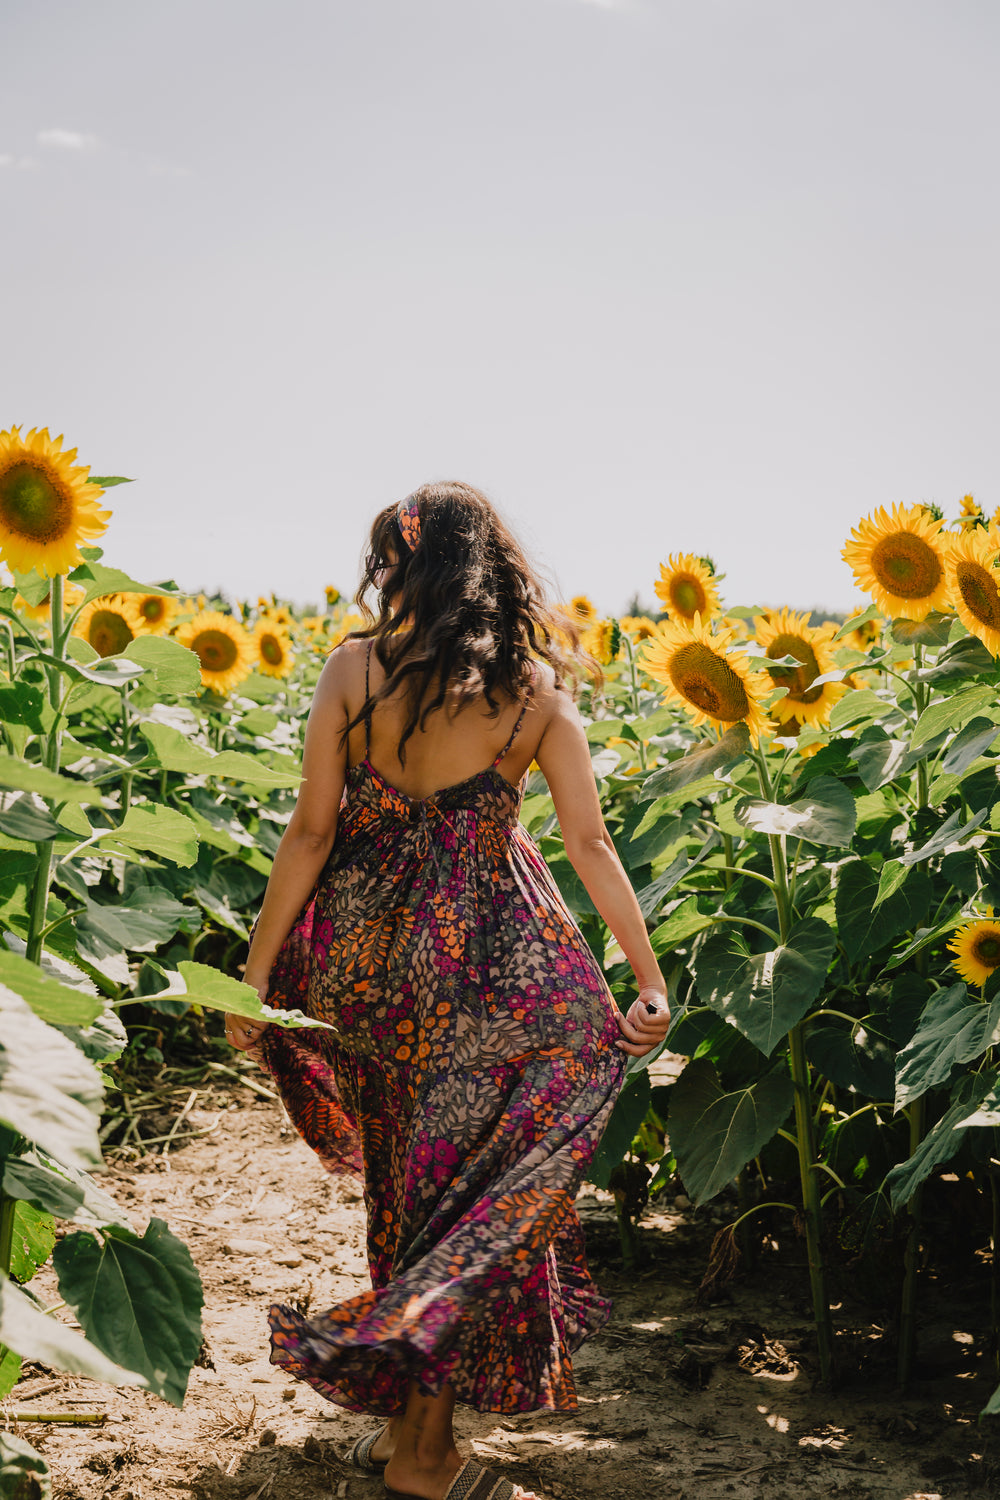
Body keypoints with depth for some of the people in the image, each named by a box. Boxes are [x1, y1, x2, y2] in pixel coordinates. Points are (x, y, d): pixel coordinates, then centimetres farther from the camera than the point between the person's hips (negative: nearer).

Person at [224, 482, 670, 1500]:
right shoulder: (535, 689, -4)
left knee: (404, 1178, 20)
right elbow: (589, 844, -5)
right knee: (467, 1188, 10)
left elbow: (311, 830, -4)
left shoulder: (352, 668, -4)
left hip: (357, 953, 2)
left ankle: (405, 1413, 34)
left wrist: (257, 968, 3)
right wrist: (650, 977, 1)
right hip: (480, 963, -2)